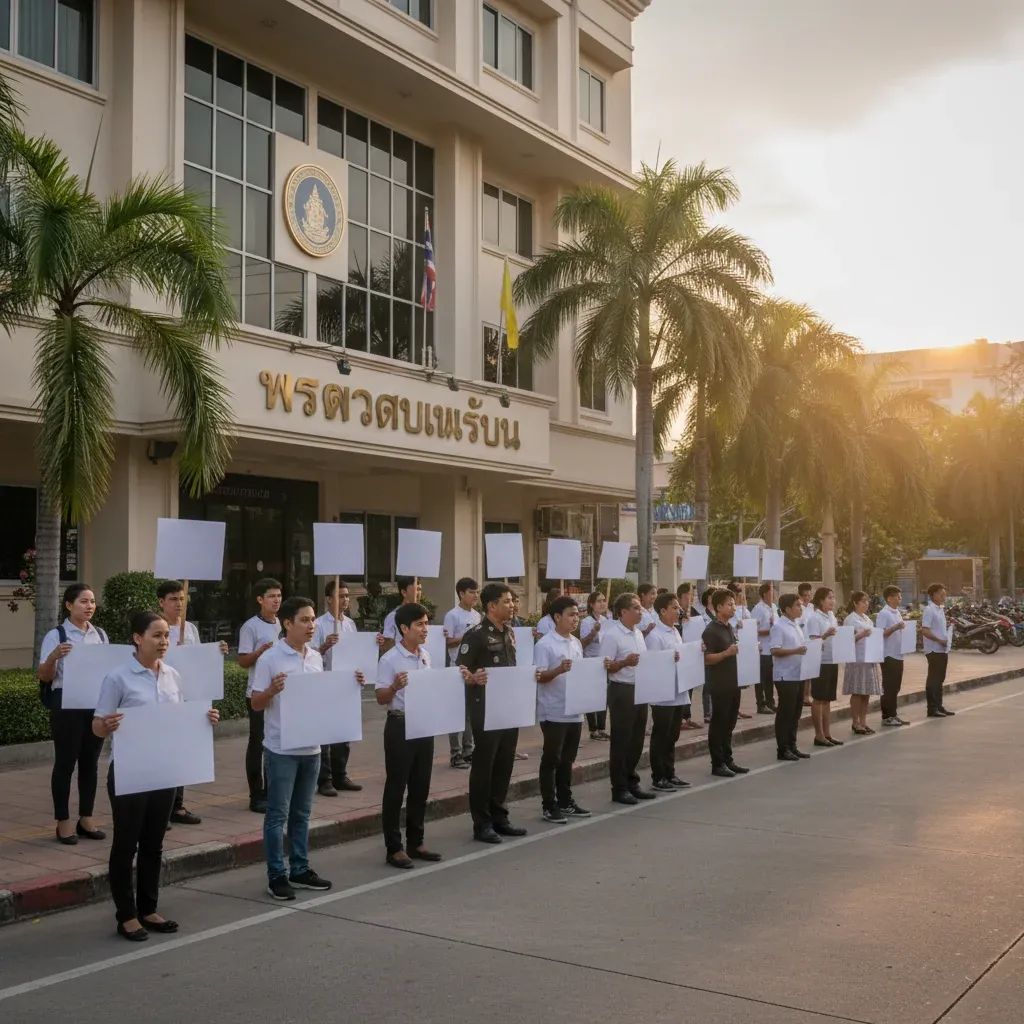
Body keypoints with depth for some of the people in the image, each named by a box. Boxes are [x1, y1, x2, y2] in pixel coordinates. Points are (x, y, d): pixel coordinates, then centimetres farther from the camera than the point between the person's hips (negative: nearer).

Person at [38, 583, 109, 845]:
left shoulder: (101, 635, 9)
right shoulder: (56, 636, -5)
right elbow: (44, 676, -7)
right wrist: (54, 655, -26)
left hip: (97, 703, 5)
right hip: (67, 705, -5)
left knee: (90, 762, 10)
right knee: (65, 762, 2)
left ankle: (86, 818, 20)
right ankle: (63, 822, 10)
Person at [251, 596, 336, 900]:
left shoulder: (316, 657, 8)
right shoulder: (270, 659, -12)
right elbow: (256, 704, -9)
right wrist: (272, 690, -28)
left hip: (311, 746, 6)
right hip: (281, 749, -6)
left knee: (301, 813, 14)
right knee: (278, 814, 2)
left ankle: (300, 869, 24)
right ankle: (276, 875, 10)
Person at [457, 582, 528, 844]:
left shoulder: (509, 633, 11)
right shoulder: (476, 635, -13)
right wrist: (473, 678, -35)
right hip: (485, 710, -8)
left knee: (504, 764, 12)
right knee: (483, 765, 0)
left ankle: (499, 818, 22)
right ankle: (482, 824, 7)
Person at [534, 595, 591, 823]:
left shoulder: (576, 643, 11)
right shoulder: (545, 644, -12)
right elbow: (539, 676, -16)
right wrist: (559, 670, -31)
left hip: (574, 711, 7)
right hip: (553, 712, -7)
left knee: (567, 759, 15)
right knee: (551, 760, 1)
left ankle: (566, 801, 24)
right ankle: (549, 806, 8)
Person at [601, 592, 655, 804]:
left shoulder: (638, 633, 13)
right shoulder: (611, 635, -13)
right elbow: (605, 667, -16)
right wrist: (625, 662, -30)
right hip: (621, 691, -8)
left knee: (637, 739, 14)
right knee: (621, 741, 0)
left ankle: (632, 782, 25)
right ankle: (619, 788, 8)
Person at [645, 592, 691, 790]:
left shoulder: (675, 632, 13)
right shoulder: (655, 635, -16)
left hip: (678, 692, 8)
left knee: (672, 736, 16)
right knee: (660, 737, 2)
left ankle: (669, 774, 26)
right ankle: (658, 778, 11)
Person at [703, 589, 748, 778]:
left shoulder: (729, 628, 14)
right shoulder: (711, 630, -13)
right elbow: (707, 658, -19)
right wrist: (726, 653, -30)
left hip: (733, 683, 8)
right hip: (719, 685, -8)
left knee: (729, 723, 13)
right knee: (718, 723, -1)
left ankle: (728, 760, 21)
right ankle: (717, 764, 4)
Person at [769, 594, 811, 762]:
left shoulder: (796, 625, 15)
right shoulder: (779, 626, -13)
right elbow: (775, 650, -20)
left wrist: (808, 649, 4)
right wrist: (795, 651, -25)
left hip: (798, 674, 9)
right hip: (785, 676, -9)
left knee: (796, 711, 13)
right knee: (785, 712, -2)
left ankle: (792, 746, 22)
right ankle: (782, 749, 5)